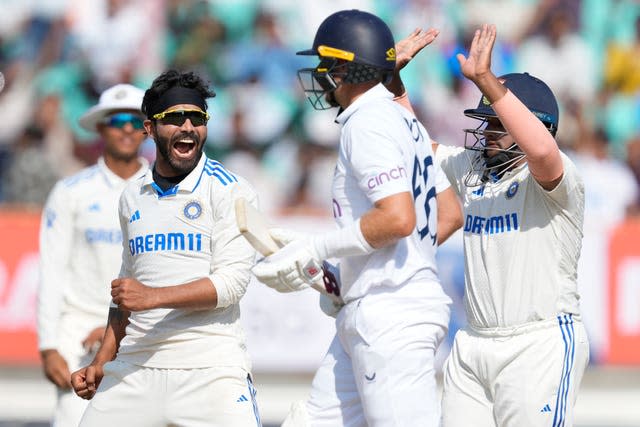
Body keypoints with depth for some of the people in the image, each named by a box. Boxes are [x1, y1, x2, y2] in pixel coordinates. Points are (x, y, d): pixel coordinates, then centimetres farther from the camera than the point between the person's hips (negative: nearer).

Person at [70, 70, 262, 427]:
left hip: (210, 369, -5)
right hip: (136, 368, 5)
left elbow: (232, 282, -12)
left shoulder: (231, 190, -2)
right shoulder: (134, 198, 16)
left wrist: (153, 296, -22)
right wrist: (101, 363, 18)